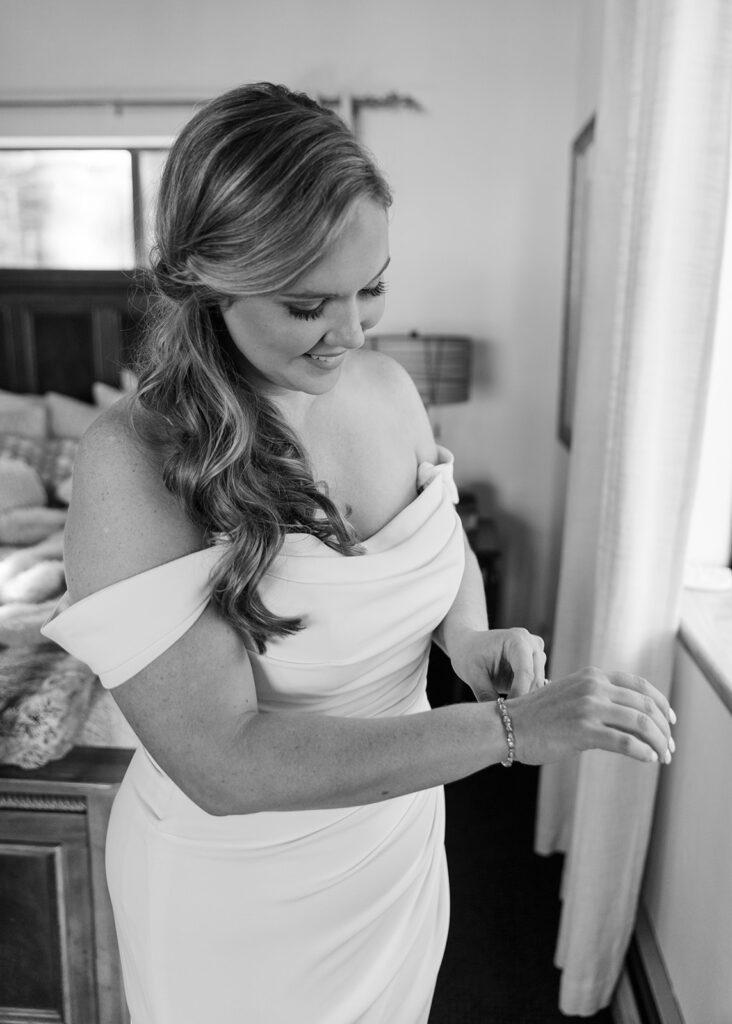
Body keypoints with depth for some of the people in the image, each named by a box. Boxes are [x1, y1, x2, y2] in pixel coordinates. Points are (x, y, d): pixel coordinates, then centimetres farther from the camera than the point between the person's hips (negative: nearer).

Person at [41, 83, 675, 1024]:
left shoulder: (388, 388, -10)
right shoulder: (132, 461, -27)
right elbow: (222, 764, -30)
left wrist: (469, 637, -14)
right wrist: (512, 726, -33)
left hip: (400, 828, 5)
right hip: (238, 888, -4)